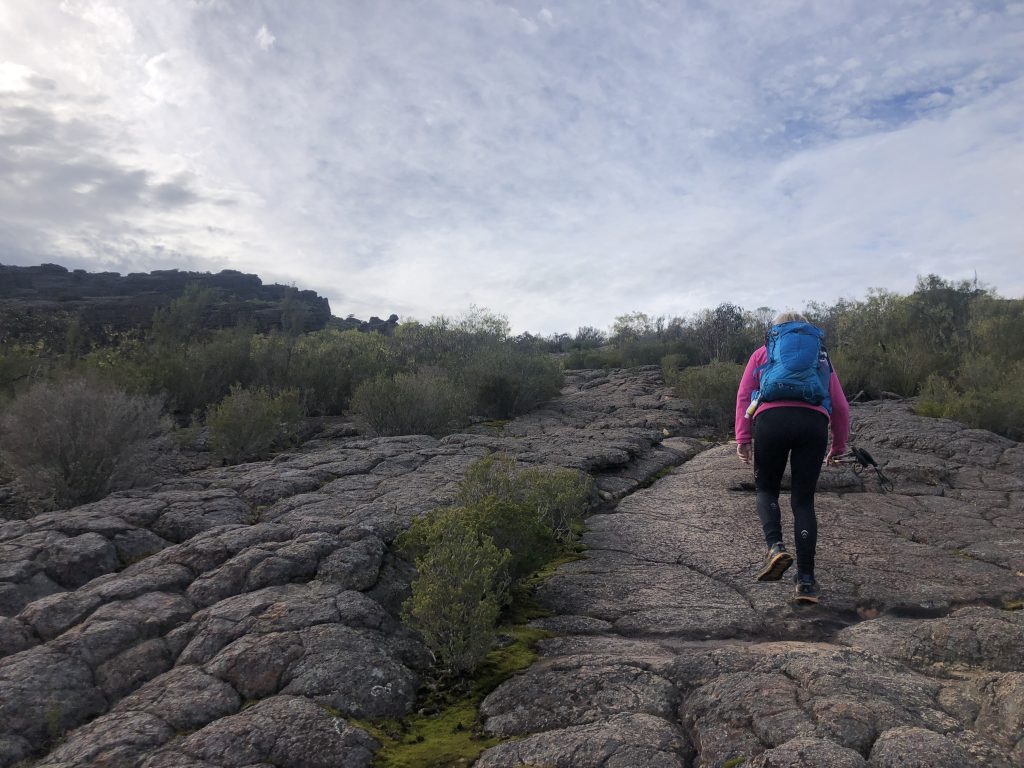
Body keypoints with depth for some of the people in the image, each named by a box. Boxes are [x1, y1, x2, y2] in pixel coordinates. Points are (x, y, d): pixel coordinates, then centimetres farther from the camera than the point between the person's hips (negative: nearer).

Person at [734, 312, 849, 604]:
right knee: (803, 501, 8)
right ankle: (806, 581, 4)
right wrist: (839, 444, 31)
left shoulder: (763, 353, 25)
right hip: (813, 424, 1)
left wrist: (743, 438, 7)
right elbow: (840, 406, 22)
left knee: (766, 489, 17)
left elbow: (744, 395, 11)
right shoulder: (820, 357, 29)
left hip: (771, 420, -1)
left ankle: (776, 547, -9)